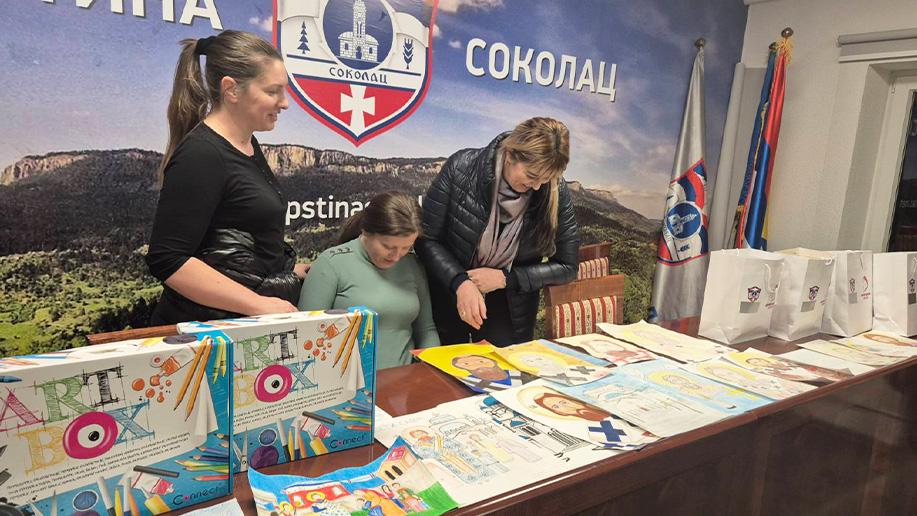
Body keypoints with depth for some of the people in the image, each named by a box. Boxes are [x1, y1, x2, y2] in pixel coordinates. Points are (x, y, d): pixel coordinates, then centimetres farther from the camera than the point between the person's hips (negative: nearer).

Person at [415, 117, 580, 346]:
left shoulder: (555, 192, -16)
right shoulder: (460, 168, -20)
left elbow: (567, 267, -7)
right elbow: (426, 240, -13)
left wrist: (504, 278, -18)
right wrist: (461, 282, -29)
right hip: (447, 299, 0)